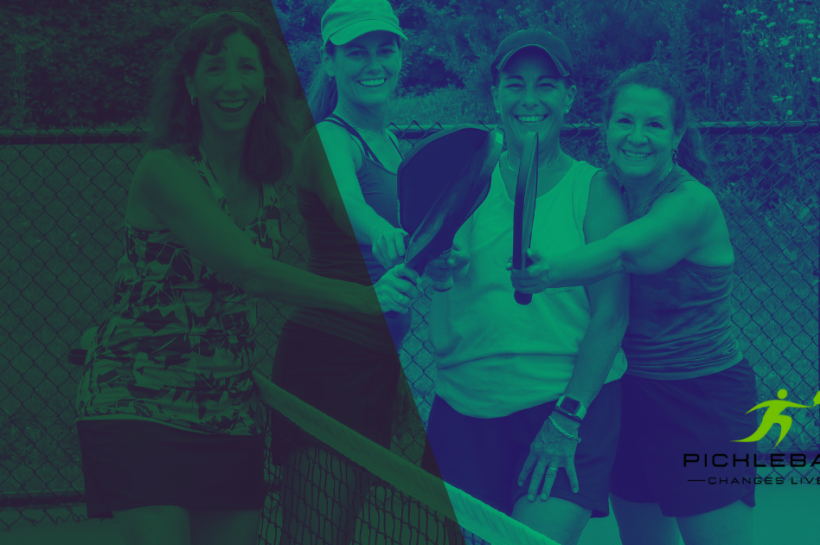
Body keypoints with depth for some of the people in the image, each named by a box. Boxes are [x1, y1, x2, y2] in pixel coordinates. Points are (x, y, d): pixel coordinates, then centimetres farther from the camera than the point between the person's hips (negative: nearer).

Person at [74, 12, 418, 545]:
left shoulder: (266, 181, 9)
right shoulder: (164, 170, -12)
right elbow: (248, 270, -22)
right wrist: (364, 297, -28)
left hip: (230, 415, 6)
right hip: (138, 404, -6)